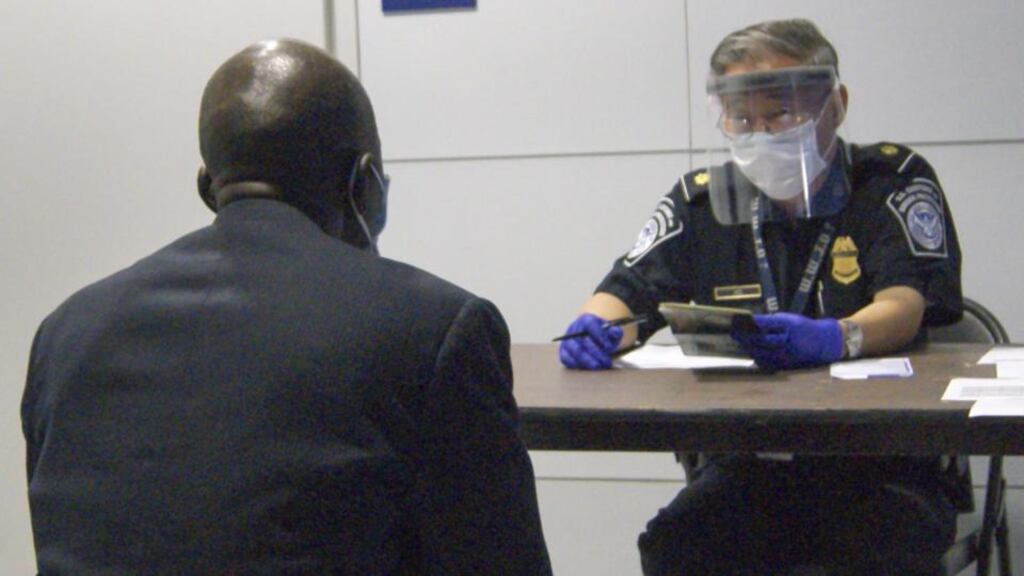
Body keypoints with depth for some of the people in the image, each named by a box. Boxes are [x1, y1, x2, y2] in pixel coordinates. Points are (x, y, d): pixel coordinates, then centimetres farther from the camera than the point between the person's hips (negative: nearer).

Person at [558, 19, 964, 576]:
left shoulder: (894, 182, 1)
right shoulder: (702, 200, 10)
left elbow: (904, 305, -14)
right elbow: (627, 294, 5)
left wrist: (834, 339, -37)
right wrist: (595, 329, -21)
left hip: (881, 465, -2)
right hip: (743, 465, 2)